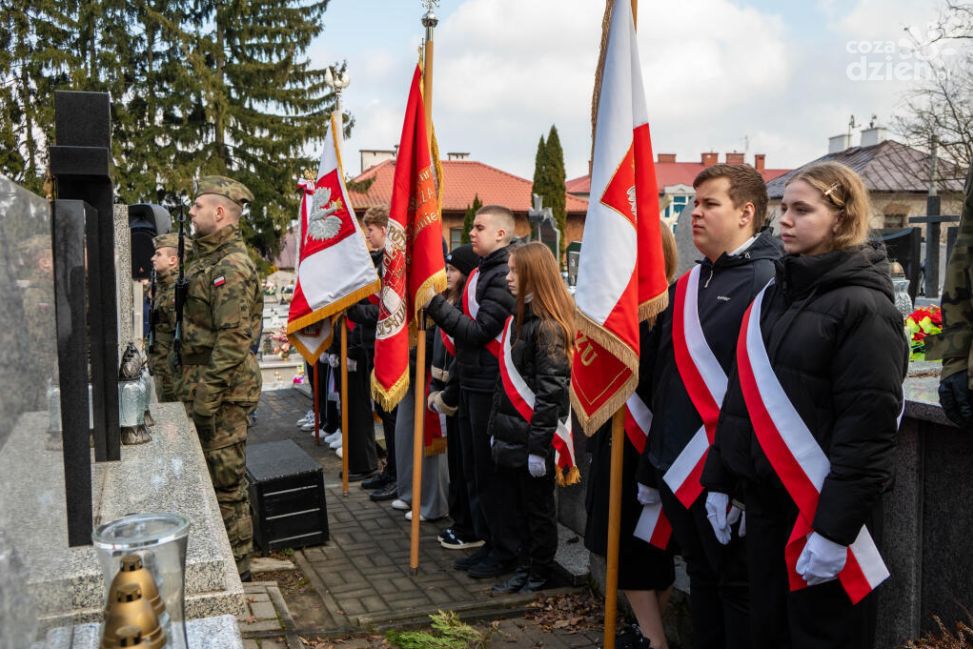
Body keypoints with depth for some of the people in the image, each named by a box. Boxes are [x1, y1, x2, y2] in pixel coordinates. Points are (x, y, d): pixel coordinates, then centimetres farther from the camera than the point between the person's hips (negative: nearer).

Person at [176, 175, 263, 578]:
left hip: (223, 388, -10)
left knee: (225, 481, 0)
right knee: (209, 474, 19)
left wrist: (205, 401, -22)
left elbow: (232, 342, -23)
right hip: (197, 379, 10)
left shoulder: (232, 267, -17)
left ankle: (235, 568, 14)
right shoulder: (204, 259, 15)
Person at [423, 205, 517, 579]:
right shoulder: (481, 271, 13)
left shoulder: (504, 275, -16)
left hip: (490, 385, -9)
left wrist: (435, 304, -19)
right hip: (471, 382, 9)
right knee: (474, 470, 16)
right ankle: (488, 542, 28)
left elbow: (479, 331, -20)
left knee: (490, 472, 0)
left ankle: (505, 551, 14)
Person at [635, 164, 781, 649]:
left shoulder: (767, 282, -13)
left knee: (737, 588, 7)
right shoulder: (686, 286, 13)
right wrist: (650, 468, 18)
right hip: (675, 466, 8)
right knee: (701, 577, 20)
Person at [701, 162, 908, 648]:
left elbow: (868, 428, -19)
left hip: (825, 507, -7)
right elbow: (742, 398, 12)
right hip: (765, 499, 7)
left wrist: (835, 528, -21)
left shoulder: (863, 307, -13)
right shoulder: (774, 295, 9)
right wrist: (719, 481, 11)